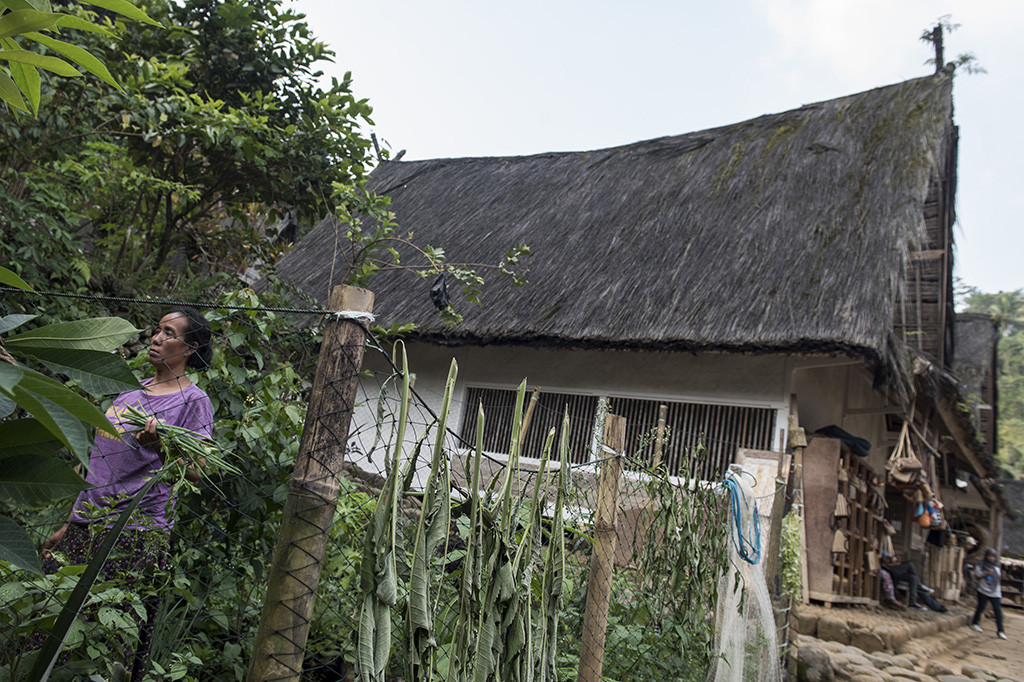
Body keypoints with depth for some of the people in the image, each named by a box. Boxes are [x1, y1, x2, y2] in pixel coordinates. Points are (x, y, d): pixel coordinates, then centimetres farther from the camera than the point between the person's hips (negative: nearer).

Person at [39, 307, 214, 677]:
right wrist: (68, 525, 19)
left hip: (137, 529, -6)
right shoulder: (131, 389, 15)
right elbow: (99, 462, 20)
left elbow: (194, 473, -10)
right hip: (86, 523, 6)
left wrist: (159, 446, -29)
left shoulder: (193, 400, -4)